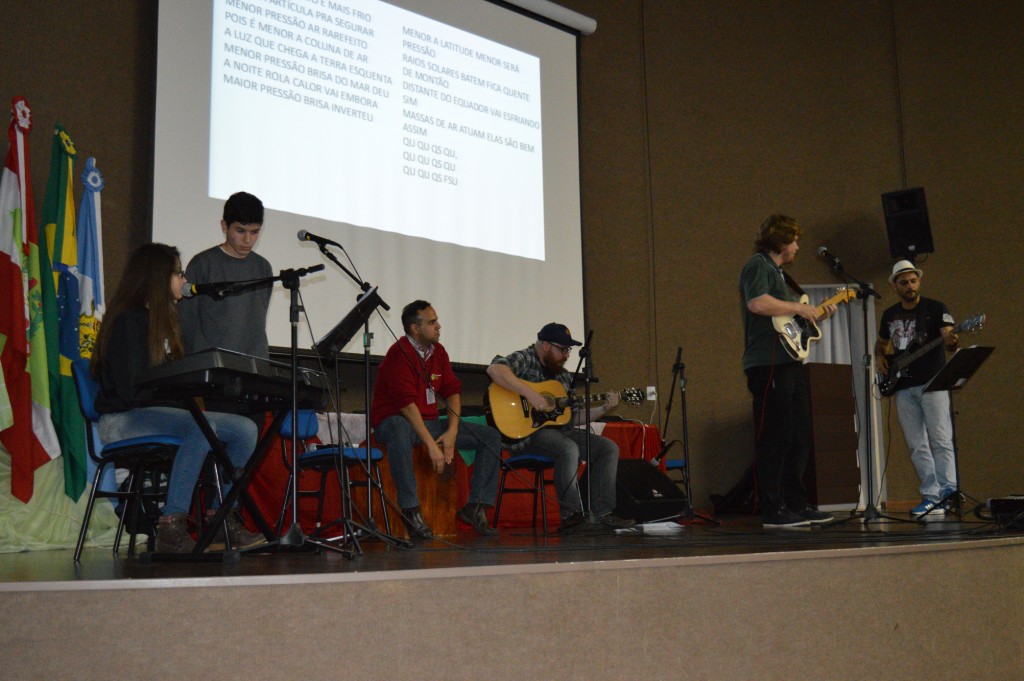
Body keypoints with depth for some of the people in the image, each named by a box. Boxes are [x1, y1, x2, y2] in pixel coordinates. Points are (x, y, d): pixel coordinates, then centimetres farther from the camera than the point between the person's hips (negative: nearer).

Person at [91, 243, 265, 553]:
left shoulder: (162, 319, 19)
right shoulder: (128, 321, -9)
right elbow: (129, 390, -18)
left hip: (159, 412, 9)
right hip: (122, 420, -9)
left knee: (245, 429, -8)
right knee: (202, 426, -36)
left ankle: (223, 520, -4)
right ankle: (171, 525, -37)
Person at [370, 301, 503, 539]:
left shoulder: (437, 350, 8)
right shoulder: (399, 354, -16)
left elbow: (452, 390, 7)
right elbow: (406, 403, -25)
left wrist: (452, 432, -9)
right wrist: (431, 445, -30)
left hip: (429, 421, 8)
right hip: (394, 420, -8)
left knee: (491, 437, -2)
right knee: (400, 432, -45)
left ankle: (475, 507, -5)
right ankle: (411, 511, -37)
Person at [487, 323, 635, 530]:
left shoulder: (564, 376, 20)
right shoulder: (524, 359, -6)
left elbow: (574, 417, 21)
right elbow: (494, 369, -29)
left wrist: (604, 409, 8)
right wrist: (530, 393, -31)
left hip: (559, 430, 9)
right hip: (527, 430, -9)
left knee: (609, 448, -1)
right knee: (569, 449, -35)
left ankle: (600, 512, -4)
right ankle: (572, 513, -24)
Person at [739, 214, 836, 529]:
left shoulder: (780, 272, 26)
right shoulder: (758, 265, -5)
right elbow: (758, 303, -23)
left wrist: (816, 316, 19)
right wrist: (799, 307, -14)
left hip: (791, 362, 11)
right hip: (768, 364, -11)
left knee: (800, 438, 12)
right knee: (774, 438, -10)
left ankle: (797, 504, 19)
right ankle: (772, 511, -8)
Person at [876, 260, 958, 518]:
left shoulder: (935, 308, 1)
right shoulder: (889, 314, 15)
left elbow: (948, 335, -12)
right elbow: (881, 342, 29)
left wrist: (951, 341, -35)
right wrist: (880, 357, 9)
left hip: (931, 383, -5)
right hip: (903, 387, 5)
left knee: (941, 441, -10)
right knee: (917, 446, 3)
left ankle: (948, 495, -11)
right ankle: (931, 496, 7)